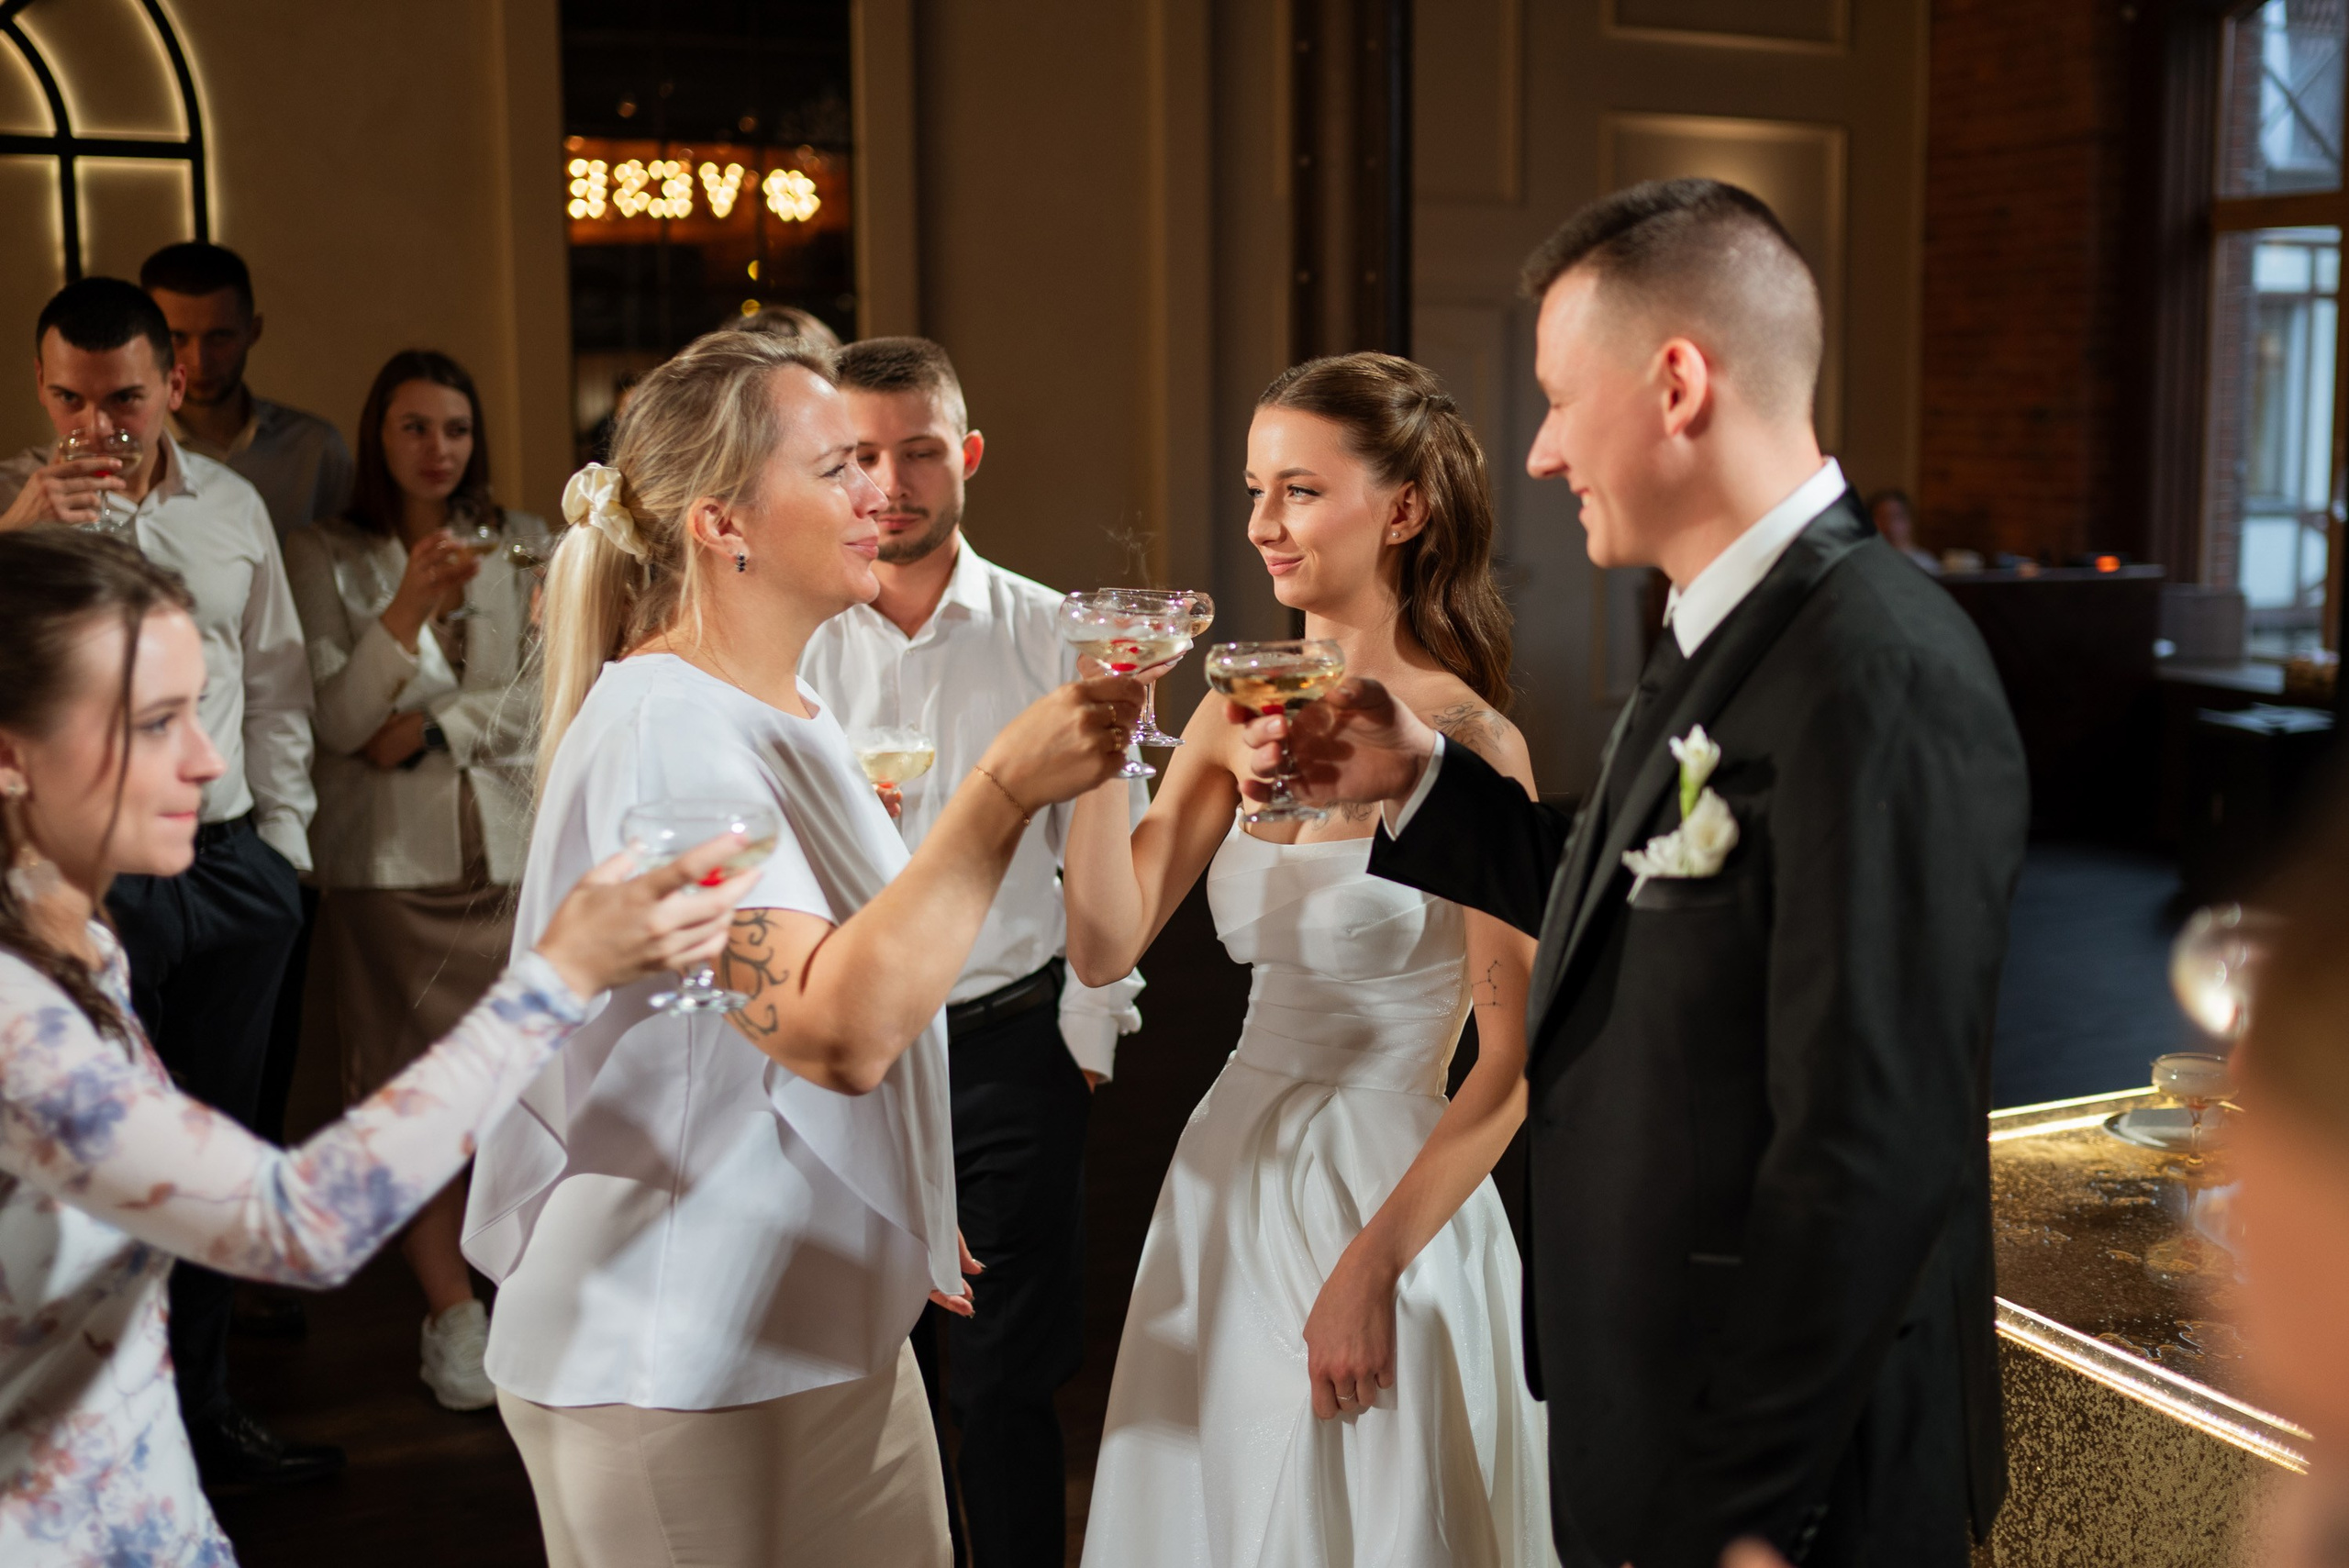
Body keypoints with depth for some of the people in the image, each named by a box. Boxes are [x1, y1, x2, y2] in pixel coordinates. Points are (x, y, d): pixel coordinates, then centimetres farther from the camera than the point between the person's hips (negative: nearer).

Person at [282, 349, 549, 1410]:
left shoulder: (524, 547, 9)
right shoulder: (325, 558, 4)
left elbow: (548, 692, 1)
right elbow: (335, 722, -5)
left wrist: (430, 731, -11)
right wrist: (405, 613, -18)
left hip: (520, 852, 1)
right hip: (389, 859, -1)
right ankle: (453, 1316, 11)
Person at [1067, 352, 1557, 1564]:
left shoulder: (1466, 740, -15)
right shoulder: (1238, 714, 2)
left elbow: (1514, 1063, -15)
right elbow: (1106, 945, -3)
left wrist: (1372, 1266, -17)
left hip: (1387, 1182, -6)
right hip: (1226, 1179, 6)